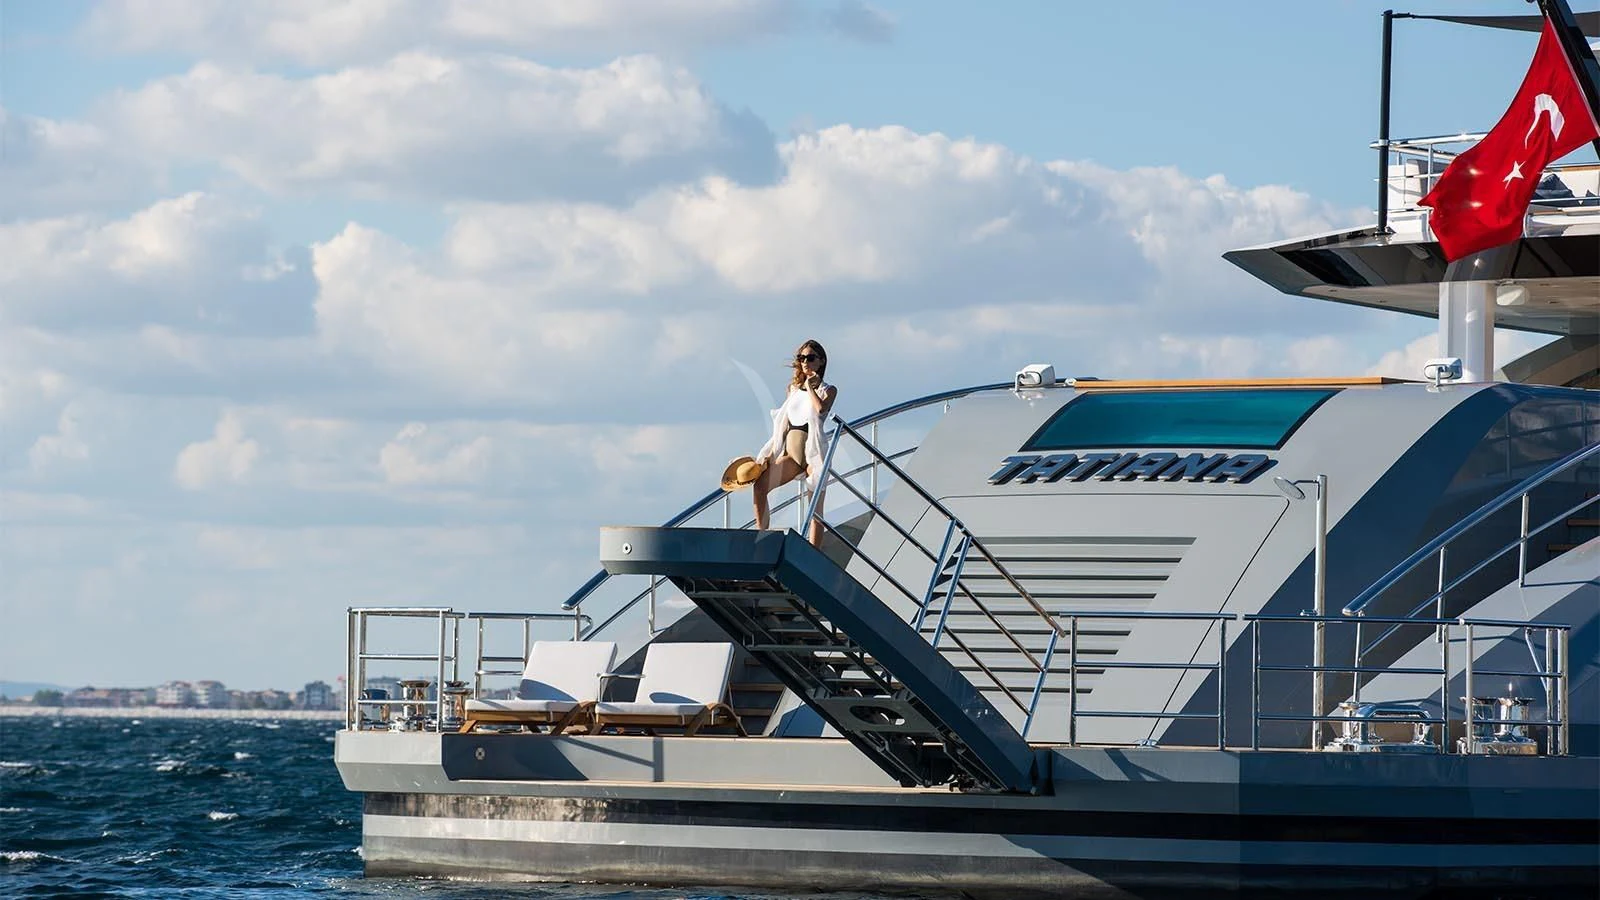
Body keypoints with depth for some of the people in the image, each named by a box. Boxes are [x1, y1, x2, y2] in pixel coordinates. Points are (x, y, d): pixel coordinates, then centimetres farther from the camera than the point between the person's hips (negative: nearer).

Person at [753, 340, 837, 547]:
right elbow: (783, 424, 18)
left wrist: (810, 386, -8)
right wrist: (771, 453, 9)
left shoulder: (828, 390, 2)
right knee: (760, 485, -17)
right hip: (790, 456, 5)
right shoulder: (793, 388, 17)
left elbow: (820, 409, -21)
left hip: (812, 454, -5)